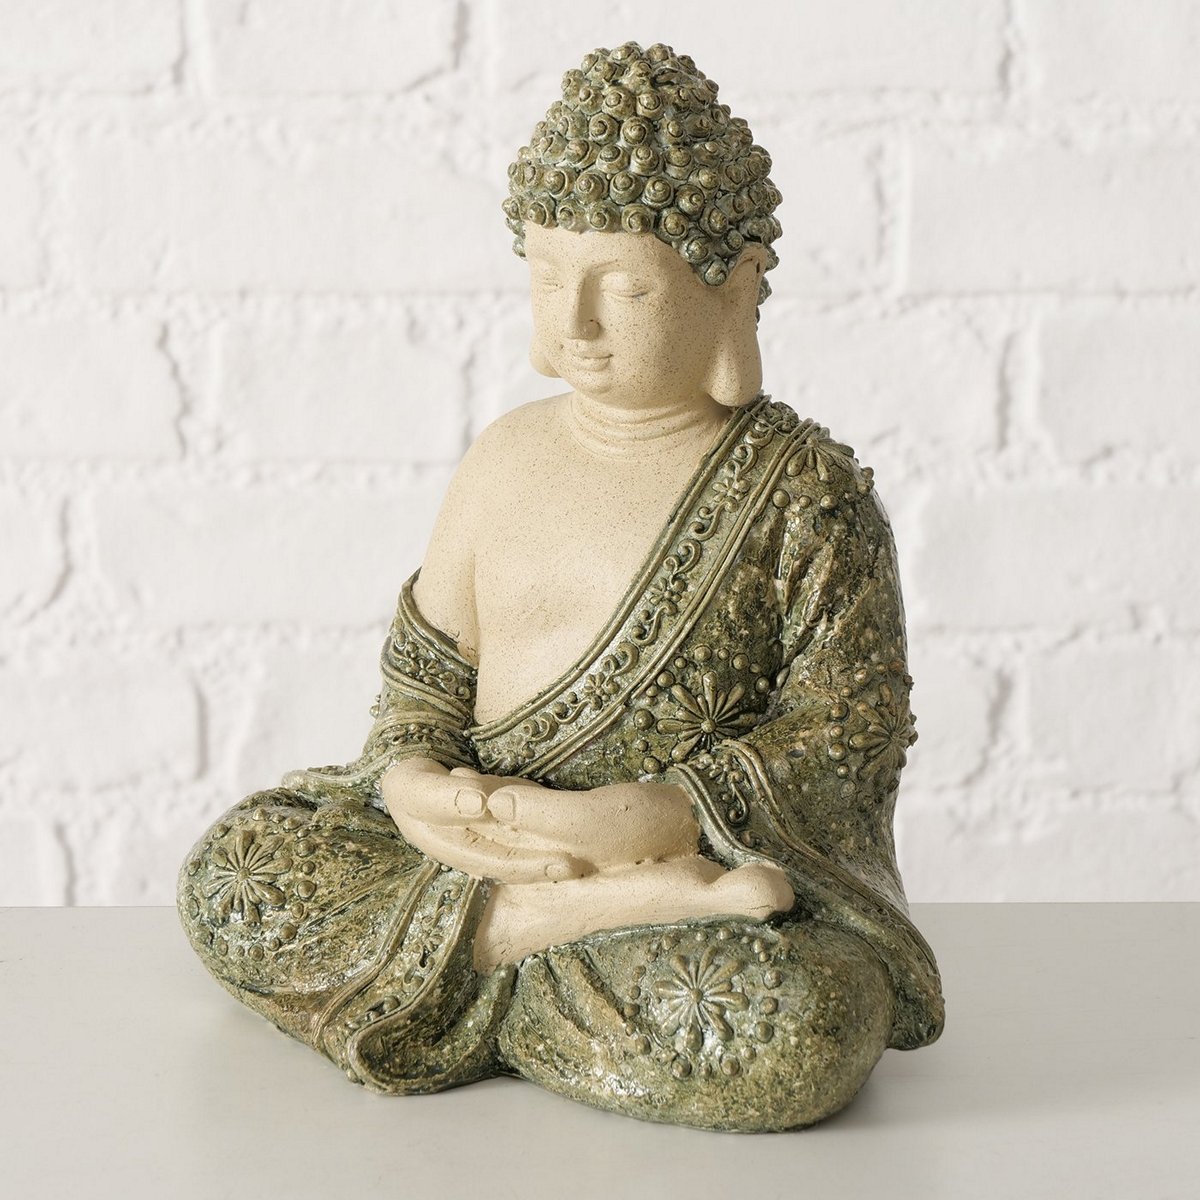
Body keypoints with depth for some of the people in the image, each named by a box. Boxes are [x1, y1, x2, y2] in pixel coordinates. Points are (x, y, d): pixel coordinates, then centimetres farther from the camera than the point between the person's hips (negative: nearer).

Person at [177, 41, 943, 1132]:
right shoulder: (508, 460, 9)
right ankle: (620, 914, -21)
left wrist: (642, 818, -22)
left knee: (797, 1033, -37)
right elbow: (427, 667, 13)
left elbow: (844, 738, -9)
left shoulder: (809, 494, -5)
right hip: (480, 840, 6)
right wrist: (414, 781, -11)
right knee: (229, 872, -15)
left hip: (736, 877, -5)